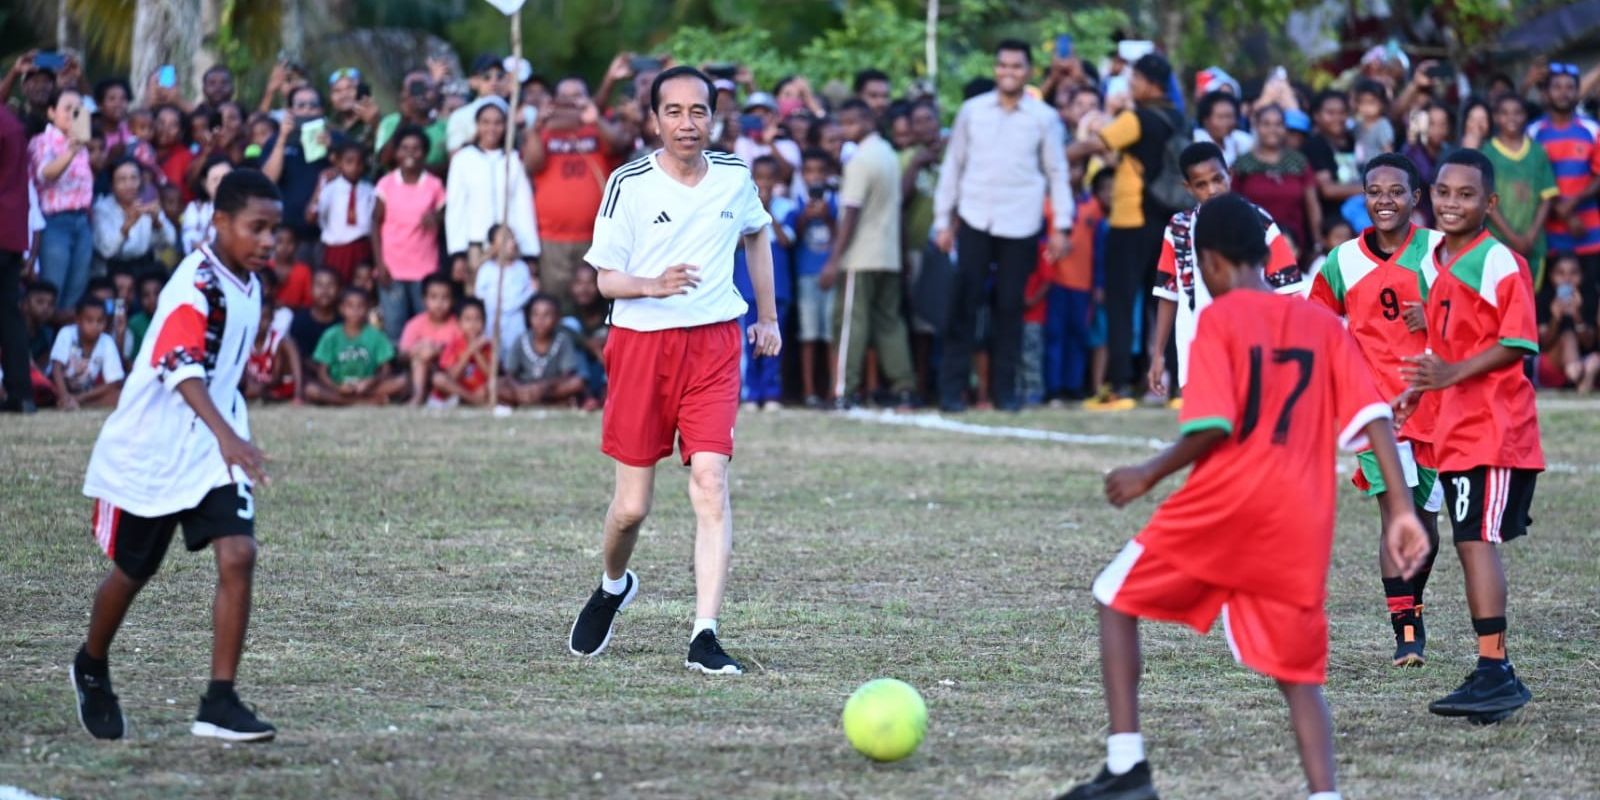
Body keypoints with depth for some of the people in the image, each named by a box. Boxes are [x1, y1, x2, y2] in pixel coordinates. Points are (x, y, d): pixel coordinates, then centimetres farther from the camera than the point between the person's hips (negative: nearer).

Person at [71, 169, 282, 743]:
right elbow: (181, 366, -38)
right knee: (133, 571, 13)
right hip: (150, 451, -5)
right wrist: (226, 435, -52)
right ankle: (92, 669, 42)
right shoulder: (197, 284, -22)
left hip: (214, 450, 6)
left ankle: (219, 704, -13)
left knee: (238, 556, -15)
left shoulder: (247, 284, 4)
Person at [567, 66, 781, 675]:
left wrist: (768, 315, 25)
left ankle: (705, 637, -16)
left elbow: (756, 233, 25)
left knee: (710, 483, -15)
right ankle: (613, 586, 37)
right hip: (641, 343, -1)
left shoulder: (735, 178, 3)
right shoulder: (629, 184, -7)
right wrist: (653, 285, -25)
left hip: (714, 344, 1)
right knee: (632, 505, 3)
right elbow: (606, 278, -4)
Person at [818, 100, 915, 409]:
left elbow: (851, 213, -18)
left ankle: (845, 393, -11)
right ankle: (905, 390, 8)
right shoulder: (889, 155, 13)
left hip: (861, 256, -8)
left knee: (851, 321, -7)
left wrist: (834, 260, -17)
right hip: (890, 255, 8)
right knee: (889, 322, 11)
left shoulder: (861, 160, -14)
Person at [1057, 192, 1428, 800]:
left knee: (1117, 597, 16)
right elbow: (1374, 417, 5)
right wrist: (1401, 510, 4)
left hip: (1225, 503, -4)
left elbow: (1213, 427, -11)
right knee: (1299, 671, 12)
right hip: (1302, 522, 4)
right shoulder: (1323, 324, 13)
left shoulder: (1219, 318, -1)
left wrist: (1150, 475, 3)